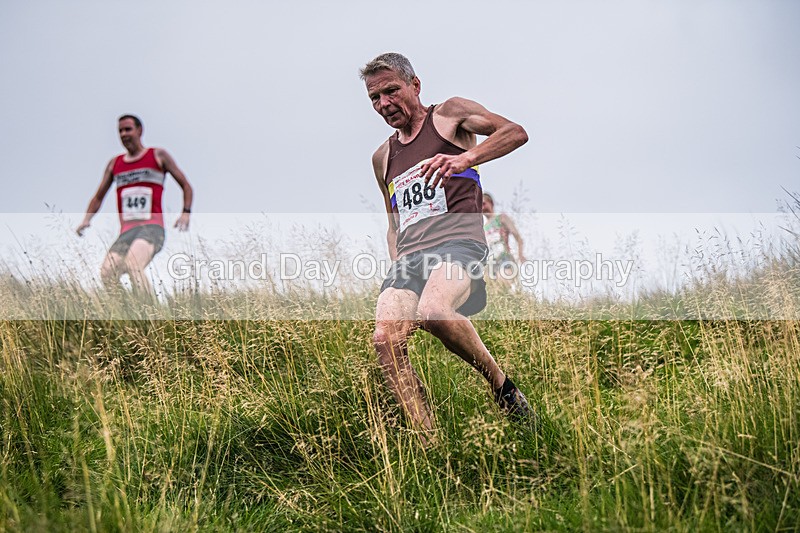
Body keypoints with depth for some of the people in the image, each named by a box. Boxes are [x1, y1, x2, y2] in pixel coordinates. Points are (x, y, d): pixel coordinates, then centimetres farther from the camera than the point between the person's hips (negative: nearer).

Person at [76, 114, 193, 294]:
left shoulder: (158, 155, 11)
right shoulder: (114, 164, 22)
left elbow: (185, 185, 13)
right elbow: (98, 198, 26)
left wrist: (186, 212, -3)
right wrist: (86, 220, 8)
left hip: (152, 228, -5)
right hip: (126, 232, 5)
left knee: (133, 265, -33)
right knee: (107, 273, -20)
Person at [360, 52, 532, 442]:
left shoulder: (449, 115, 12)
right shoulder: (382, 158, 28)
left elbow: (516, 132, -3)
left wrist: (465, 158, -19)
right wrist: (398, 265, 17)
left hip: (458, 239, -6)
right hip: (409, 256, 6)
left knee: (433, 313, -36)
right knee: (386, 341, -20)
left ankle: (502, 384, -12)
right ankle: (429, 445, -19)